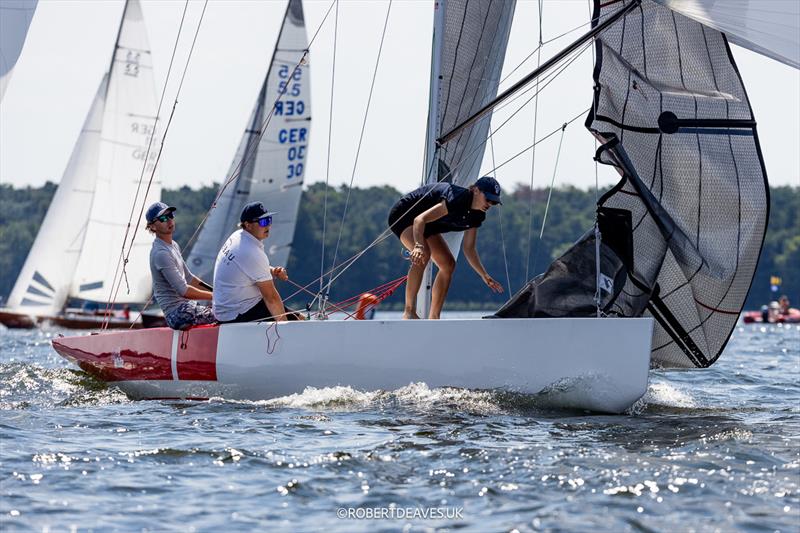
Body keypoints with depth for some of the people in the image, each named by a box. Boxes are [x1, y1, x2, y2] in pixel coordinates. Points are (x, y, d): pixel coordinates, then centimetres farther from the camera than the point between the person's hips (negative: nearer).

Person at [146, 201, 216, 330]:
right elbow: (183, 291, -21)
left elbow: (189, 278, 24)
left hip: (187, 305, 10)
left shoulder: (174, 246, 17)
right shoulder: (161, 253, -17)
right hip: (178, 313, -10)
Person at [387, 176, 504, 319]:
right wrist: (419, 246, -57)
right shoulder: (457, 199, -34)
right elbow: (419, 219, -42)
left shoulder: (477, 215, -6)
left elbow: (469, 249, 4)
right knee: (423, 254, -34)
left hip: (427, 225, 10)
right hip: (403, 215, -10)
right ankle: (409, 311, -32)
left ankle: (433, 318, 5)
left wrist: (484, 276, -2)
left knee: (448, 264, 1)